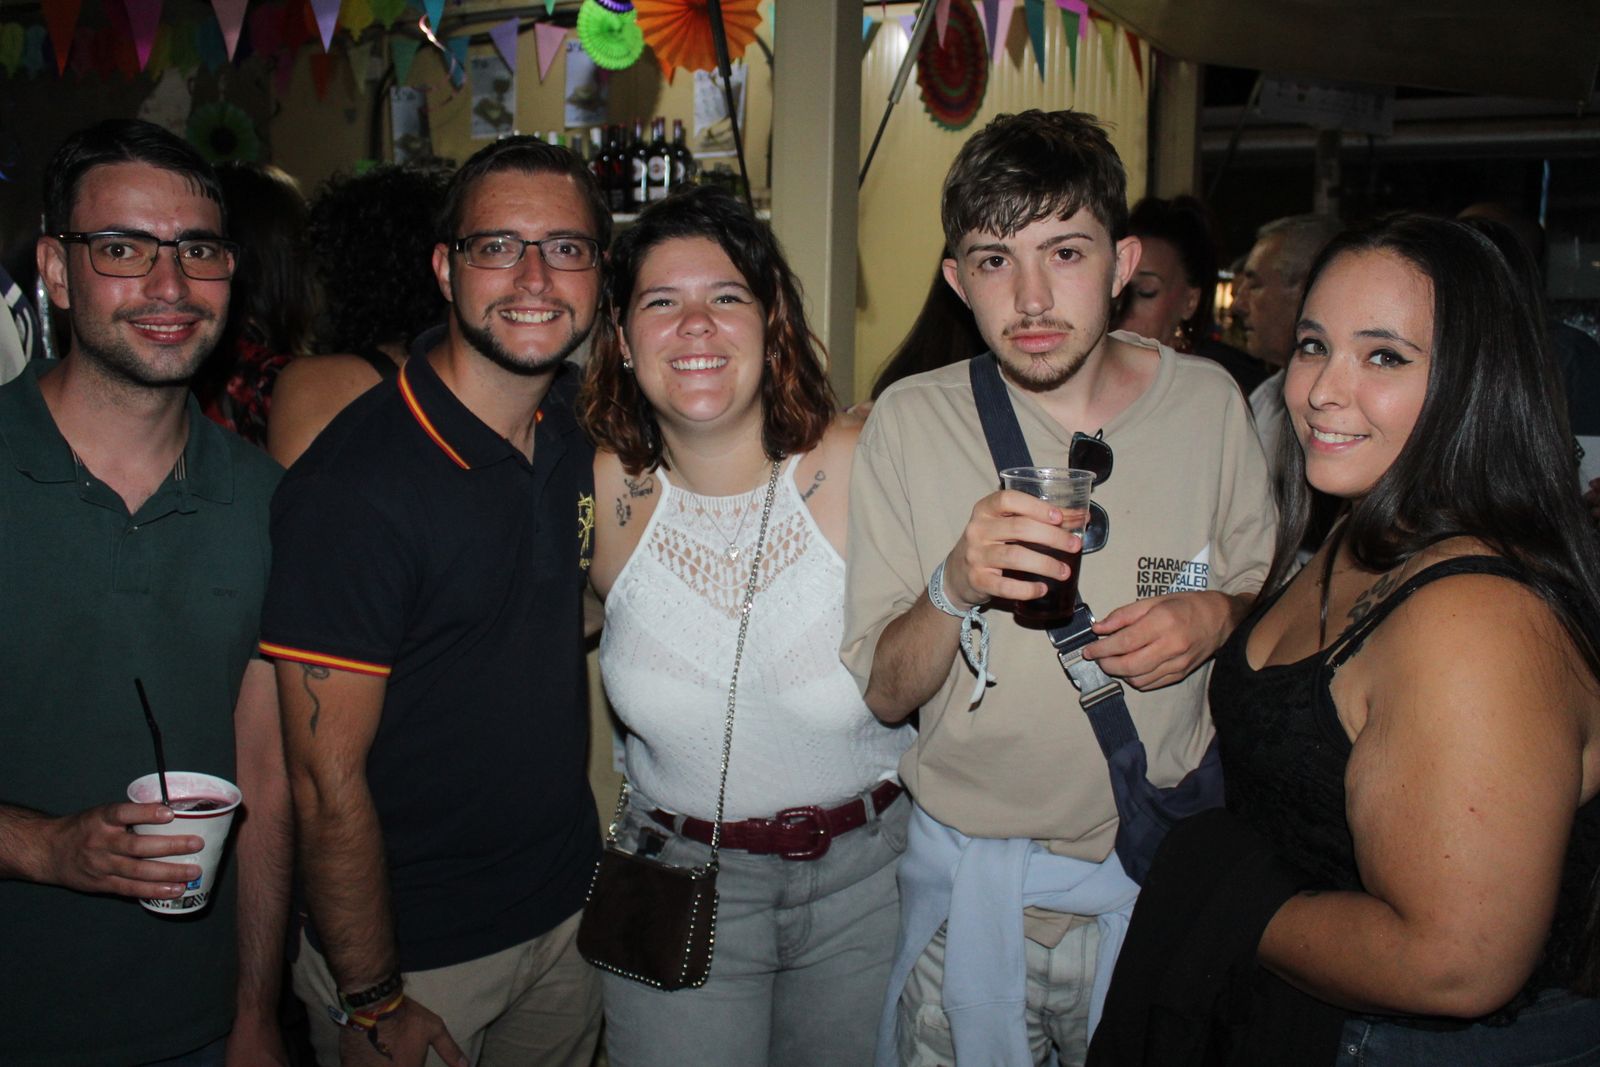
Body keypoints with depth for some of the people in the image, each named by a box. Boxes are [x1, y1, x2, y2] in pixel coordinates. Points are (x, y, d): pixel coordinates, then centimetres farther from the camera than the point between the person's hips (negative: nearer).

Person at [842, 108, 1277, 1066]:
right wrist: (955, 586, -29)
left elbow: (1268, 594, 9)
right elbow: (882, 694, -10)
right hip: (968, 871, -1)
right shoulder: (911, 423, -11)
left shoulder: (1207, 402, -6)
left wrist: (1218, 614, -14)